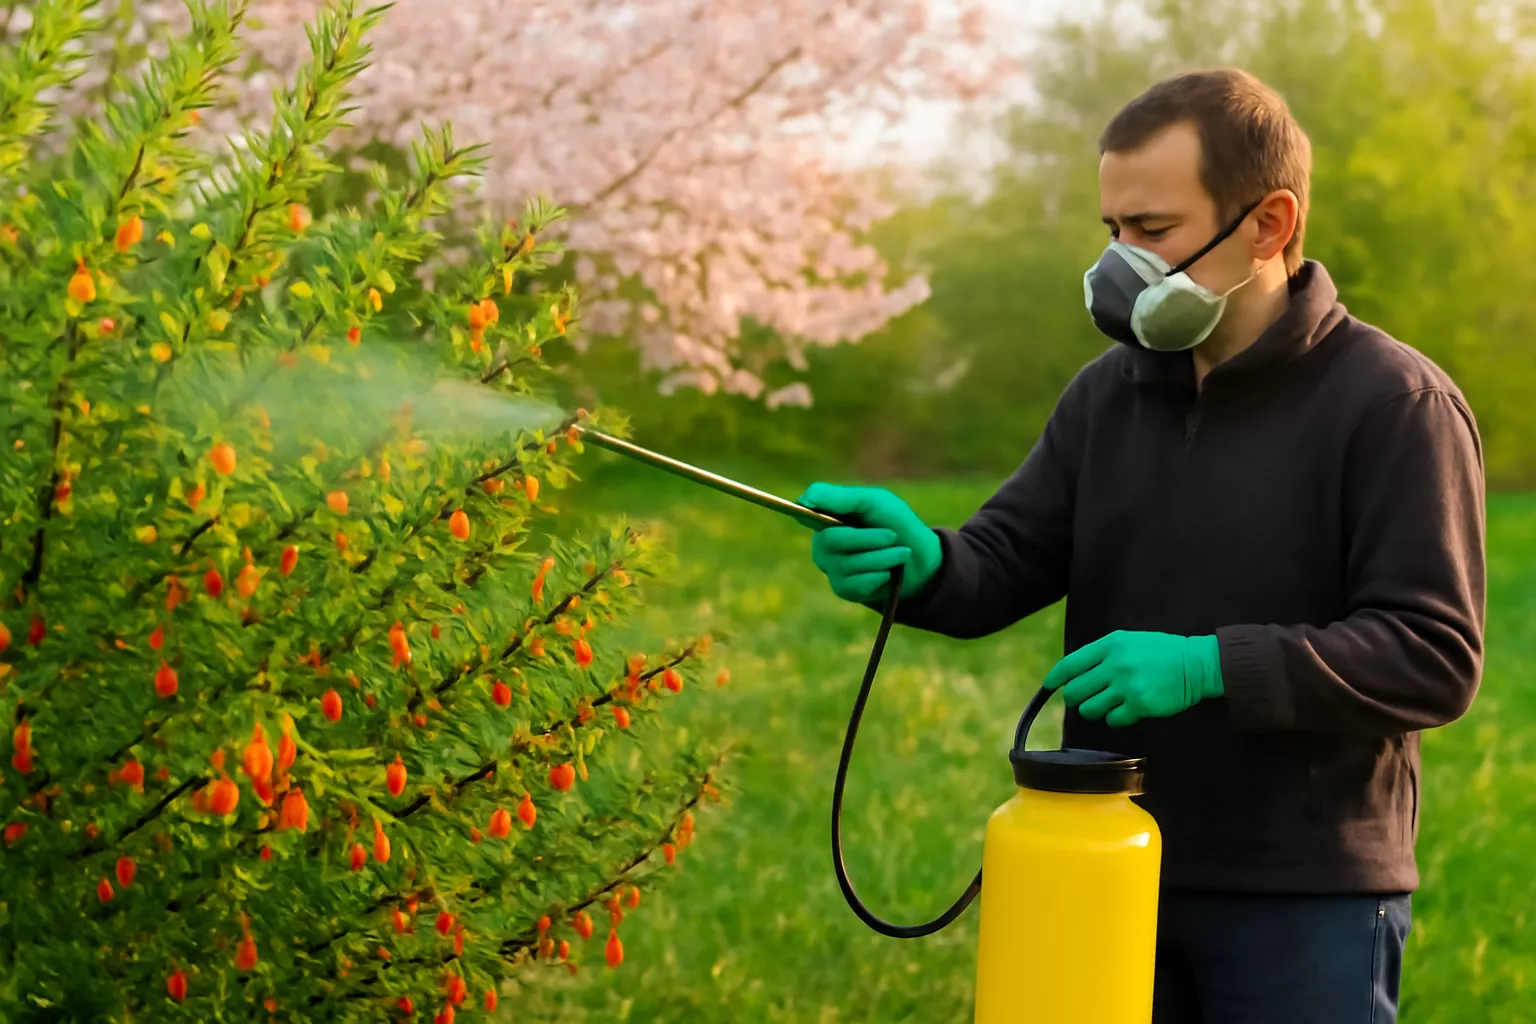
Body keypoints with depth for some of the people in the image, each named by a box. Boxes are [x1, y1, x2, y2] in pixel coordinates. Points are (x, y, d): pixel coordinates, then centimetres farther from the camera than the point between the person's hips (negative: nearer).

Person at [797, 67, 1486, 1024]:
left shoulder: (1396, 403, -11)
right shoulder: (1109, 392, 8)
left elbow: (1434, 656, -17)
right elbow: (1004, 564, 2)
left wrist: (1209, 666, -27)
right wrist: (919, 560, -22)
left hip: (1307, 902, -5)